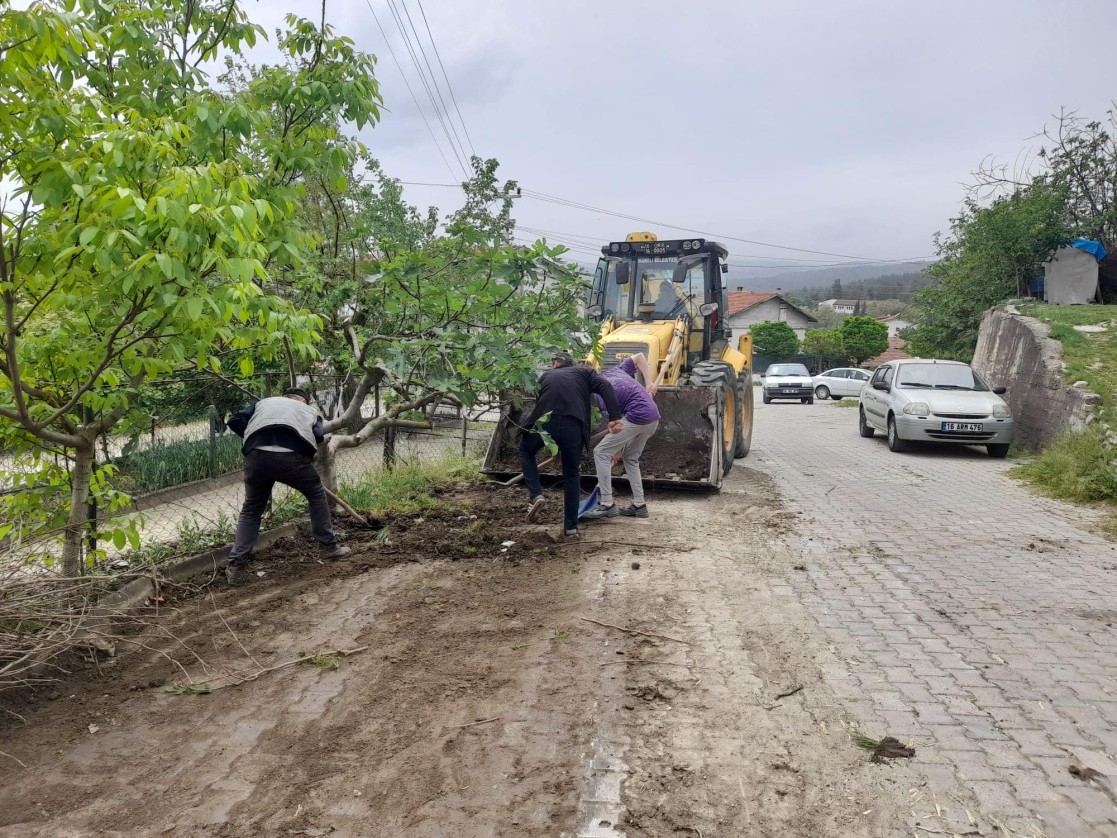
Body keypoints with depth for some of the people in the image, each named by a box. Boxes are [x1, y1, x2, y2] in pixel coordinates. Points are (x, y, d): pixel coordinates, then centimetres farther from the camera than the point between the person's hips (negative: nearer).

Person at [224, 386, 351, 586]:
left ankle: (236, 567, 15)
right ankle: (329, 547, 28)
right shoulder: (310, 411, 31)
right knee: (317, 495, 25)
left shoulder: (264, 402, 35)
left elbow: (234, 421, 22)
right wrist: (308, 455, 25)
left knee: (251, 509, 21)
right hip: (292, 456, -2)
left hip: (256, 455, 2)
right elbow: (318, 437, 11)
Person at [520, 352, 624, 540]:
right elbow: (606, 387, 6)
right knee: (571, 475, 19)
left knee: (526, 452, 31)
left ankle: (535, 495, 12)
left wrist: (555, 448, 45)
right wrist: (615, 417, -5)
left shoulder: (546, 376, 32)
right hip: (573, 425, 0)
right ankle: (571, 528, 21)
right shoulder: (584, 372, 26)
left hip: (543, 421, 1)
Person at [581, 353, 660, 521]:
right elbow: (640, 356, 22)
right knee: (631, 459, 22)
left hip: (638, 417, -9)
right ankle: (639, 505, 20)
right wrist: (650, 383, 15)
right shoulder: (613, 372, 17)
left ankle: (607, 504, -3)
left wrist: (618, 450, 8)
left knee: (601, 452, -4)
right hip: (653, 417, 9)